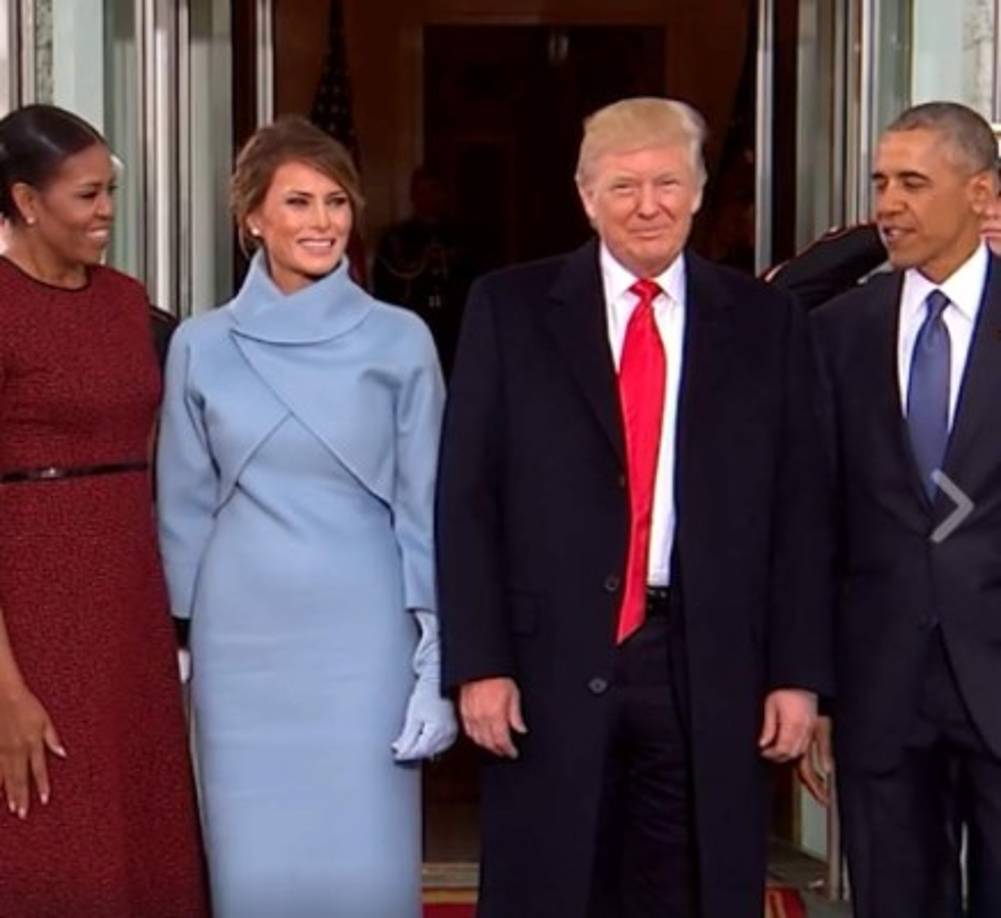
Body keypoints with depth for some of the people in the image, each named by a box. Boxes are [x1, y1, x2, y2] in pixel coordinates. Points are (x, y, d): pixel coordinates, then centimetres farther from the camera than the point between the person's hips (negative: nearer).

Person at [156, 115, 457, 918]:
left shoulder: (400, 340, -1)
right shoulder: (201, 346, 4)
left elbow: (424, 507, 1)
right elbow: (186, 508, 9)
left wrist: (437, 658, -3)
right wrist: (179, 642, 8)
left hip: (363, 635, -1)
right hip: (242, 640, 2)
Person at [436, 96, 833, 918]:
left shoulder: (766, 321, 7)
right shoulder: (510, 309, 3)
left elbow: (800, 512, 6)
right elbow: (467, 498, 0)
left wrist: (799, 673, 1)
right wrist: (478, 662, -6)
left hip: (710, 670, 1)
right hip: (552, 664, -1)